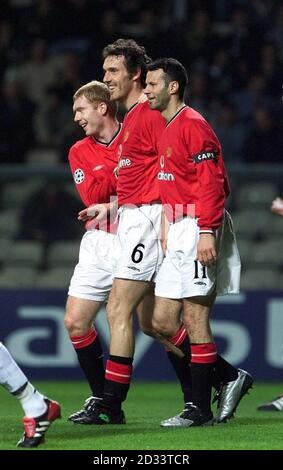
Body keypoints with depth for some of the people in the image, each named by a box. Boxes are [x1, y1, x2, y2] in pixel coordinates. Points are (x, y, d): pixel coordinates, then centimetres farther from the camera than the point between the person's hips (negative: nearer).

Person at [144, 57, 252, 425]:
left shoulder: (192, 124, -11)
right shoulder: (166, 129, 18)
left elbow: (211, 182, -17)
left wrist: (207, 232, -24)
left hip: (197, 228, -10)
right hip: (177, 233, 10)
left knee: (194, 320, -7)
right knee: (162, 320, 7)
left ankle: (200, 409, -2)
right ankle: (232, 378, 13)